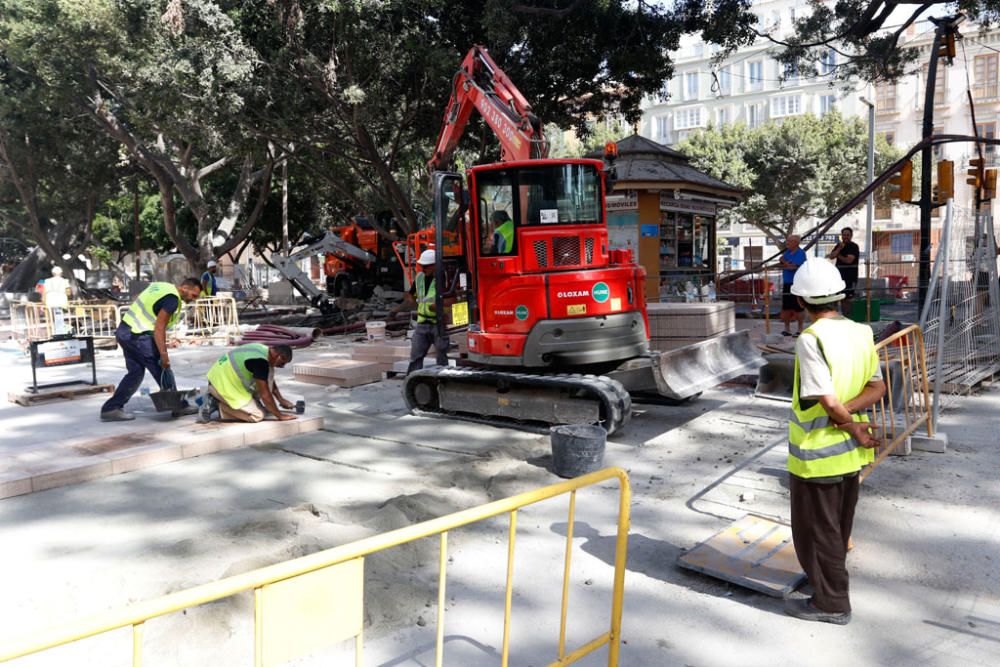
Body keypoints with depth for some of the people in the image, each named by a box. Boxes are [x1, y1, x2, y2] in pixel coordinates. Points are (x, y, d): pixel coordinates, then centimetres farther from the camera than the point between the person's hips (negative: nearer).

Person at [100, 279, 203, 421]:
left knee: (135, 372, 14)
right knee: (162, 370, 0)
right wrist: (164, 355, -21)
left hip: (124, 330, 9)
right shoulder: (172, 299, -14)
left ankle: (111, 408, 15)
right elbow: (159, 328, -20)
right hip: (137, 336, -9)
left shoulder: (162, 286, 14)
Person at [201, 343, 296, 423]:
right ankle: (218, 405, -5)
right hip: (223, 386, -10)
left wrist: (281, 400, 17)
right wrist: (280, 415, -11)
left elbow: (270, 380, 19)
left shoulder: (263, 349, 4)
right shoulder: (260, 362, -24)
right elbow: (264, 394, -20)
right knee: (257, 416, -8)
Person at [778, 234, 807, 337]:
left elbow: (793, 267, -18)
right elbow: (781, 265, 7)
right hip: (787, 283, 7)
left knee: (797, 309, -2)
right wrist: (789, 266, -11)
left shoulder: (800, 253, -10)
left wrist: (784, 262, -2)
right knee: (786, 308, 9)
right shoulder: (787, 252, 13)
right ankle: (787, 329, 18)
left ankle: (800, 330, 7)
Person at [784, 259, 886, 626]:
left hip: (817, 454, -8)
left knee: (816, 529, 9)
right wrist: (849, 414, -11)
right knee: (838, 525, 24)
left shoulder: (810, 339, -23)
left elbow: (829, 403, -26)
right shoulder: (861, 332, 0)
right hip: (849, 452, 8)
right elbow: (878, 387, 0)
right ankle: (831, 586, 42)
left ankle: (831, 603, 22)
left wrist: (852, 426, -9)